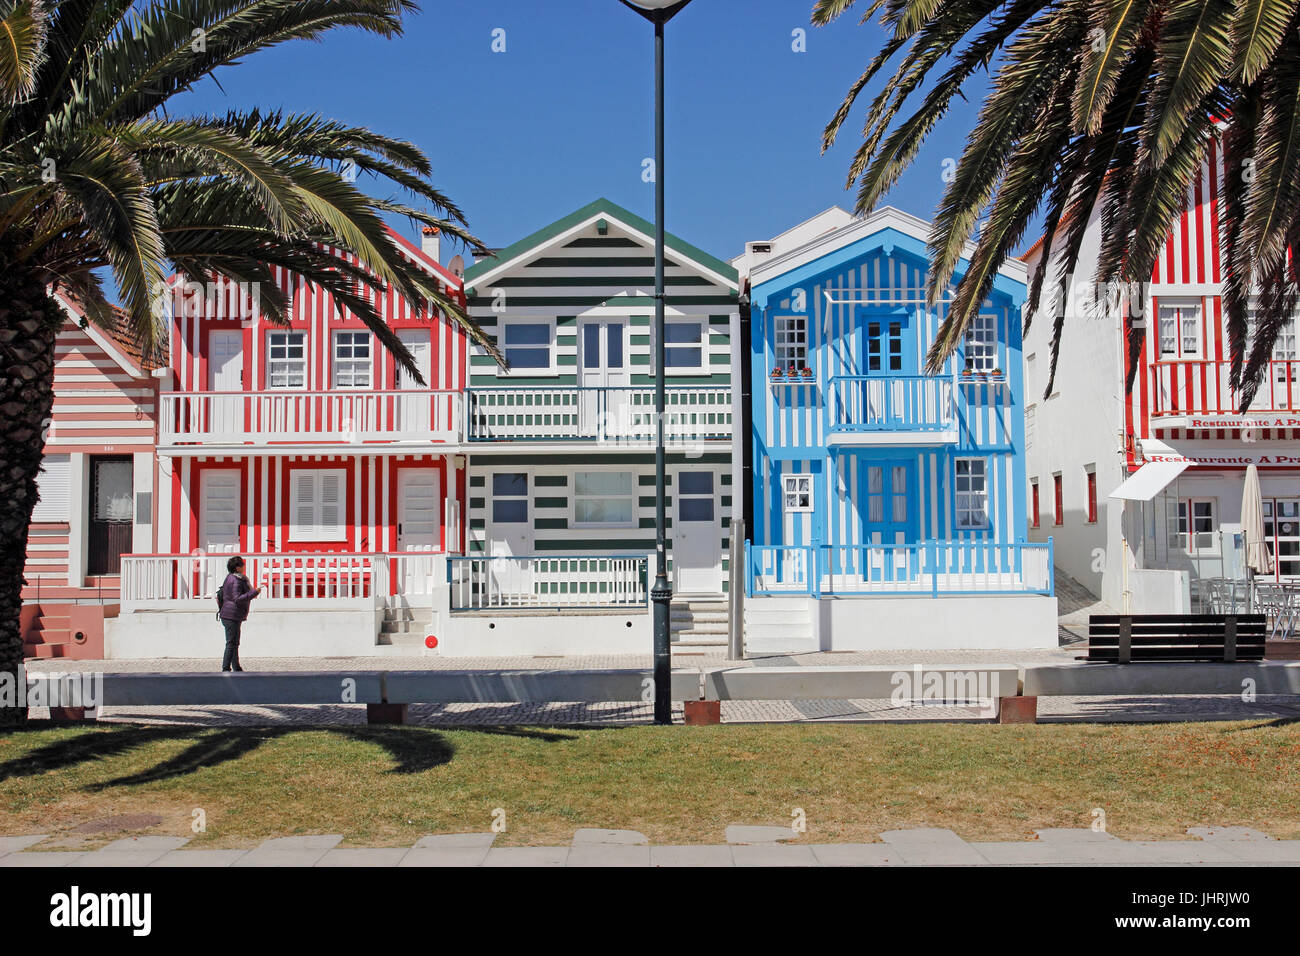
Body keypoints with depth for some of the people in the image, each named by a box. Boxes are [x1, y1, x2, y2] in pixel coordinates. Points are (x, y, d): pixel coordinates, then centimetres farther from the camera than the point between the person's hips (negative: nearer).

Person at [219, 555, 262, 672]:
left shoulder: (231, 577, 14)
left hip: (231, 616, 11)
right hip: (232, 616, -11)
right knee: (232, 643, -8)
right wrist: (254, 592, -25)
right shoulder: (236, 581, -18)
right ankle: (225, 669, -7)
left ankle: (236, 667, 24)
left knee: (235, 643, 16)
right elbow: (237, 599, -26)